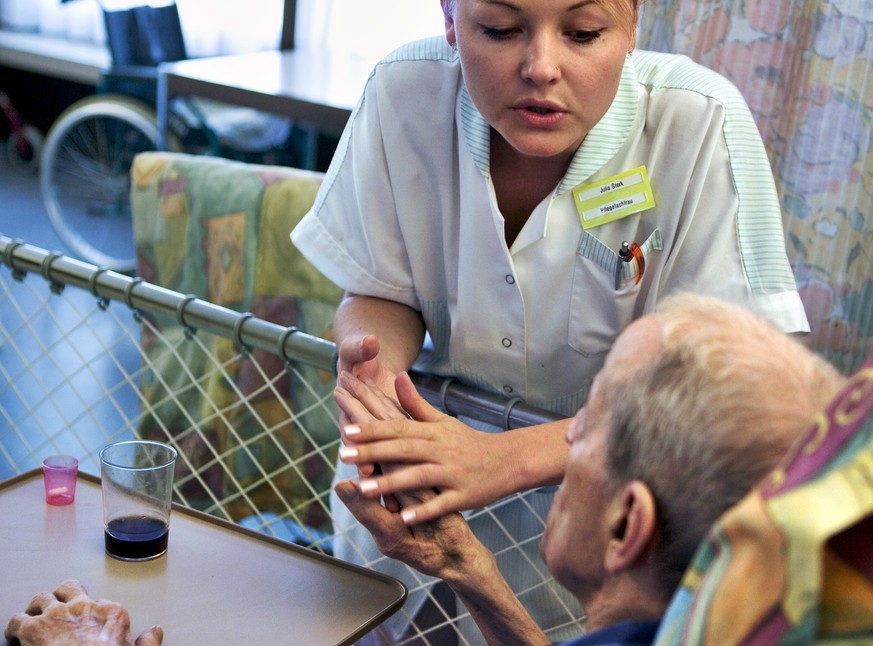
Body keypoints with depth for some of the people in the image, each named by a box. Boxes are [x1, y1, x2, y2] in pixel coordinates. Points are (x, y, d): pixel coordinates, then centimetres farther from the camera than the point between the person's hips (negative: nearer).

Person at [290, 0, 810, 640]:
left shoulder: (701, 125, -27)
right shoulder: (403, 92, -18)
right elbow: (381, 294, -4)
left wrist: (515, 456, -40)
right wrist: (373, 359, -28)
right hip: (443, 429, 2)